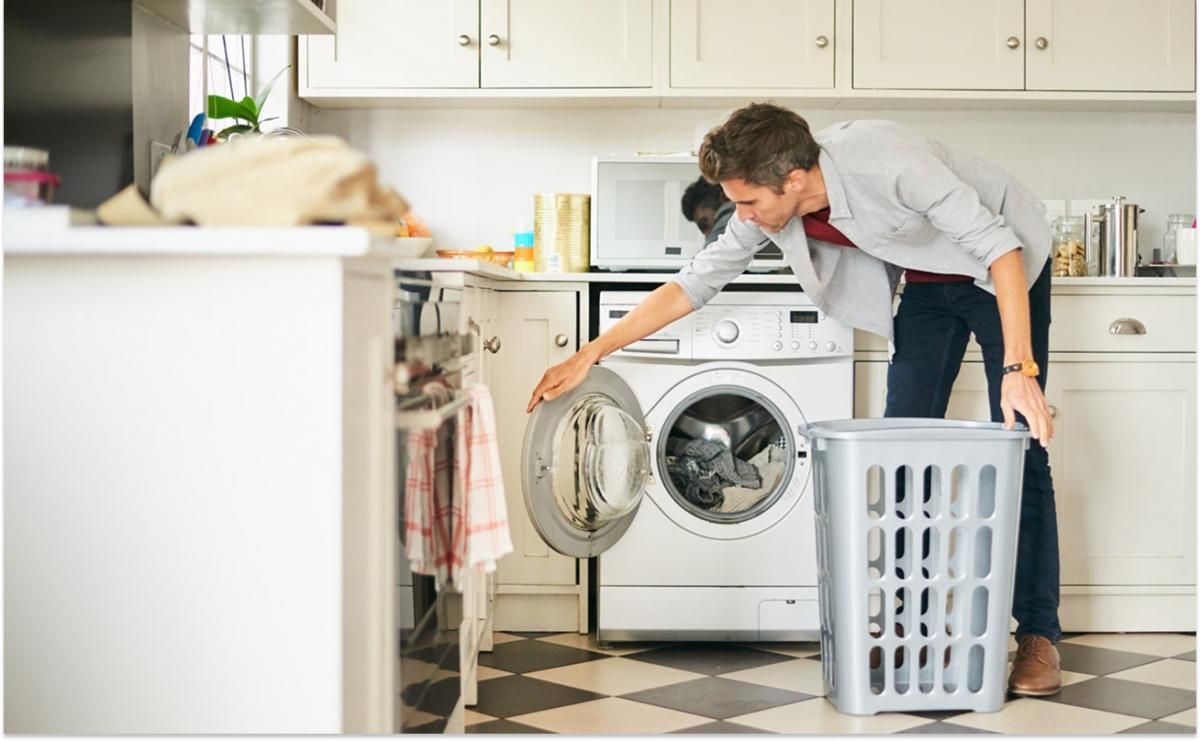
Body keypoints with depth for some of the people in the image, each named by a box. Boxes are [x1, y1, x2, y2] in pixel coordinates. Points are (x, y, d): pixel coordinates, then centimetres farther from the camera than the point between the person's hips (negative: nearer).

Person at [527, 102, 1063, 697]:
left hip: (1002, 267, -6)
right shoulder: (768, 214, -16)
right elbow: (695, 282, -7)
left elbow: (997, 244, -34)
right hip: (926, 284, 6)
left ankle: (1039, 635, -5)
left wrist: (1018, 368, -40)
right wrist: (589, 356, -10)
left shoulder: (885, 159, -37)